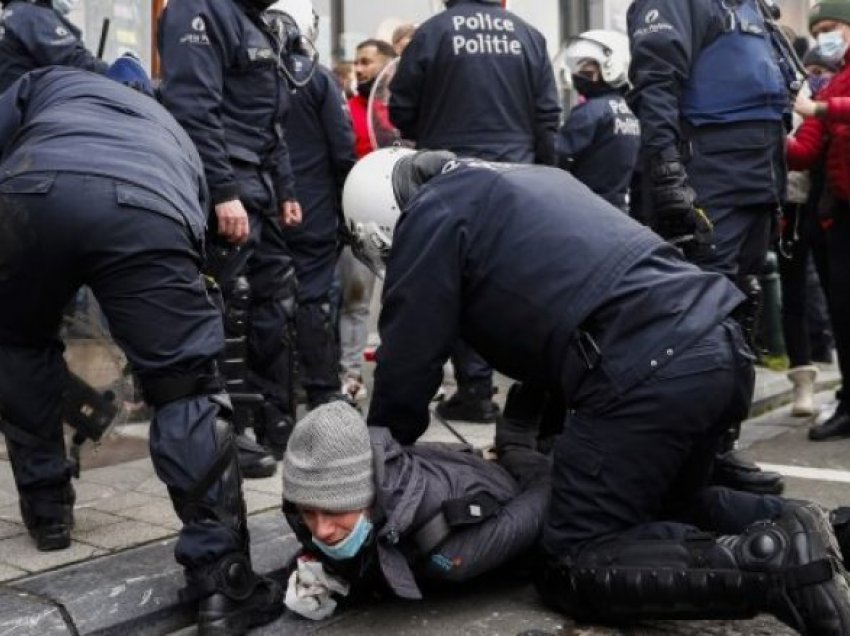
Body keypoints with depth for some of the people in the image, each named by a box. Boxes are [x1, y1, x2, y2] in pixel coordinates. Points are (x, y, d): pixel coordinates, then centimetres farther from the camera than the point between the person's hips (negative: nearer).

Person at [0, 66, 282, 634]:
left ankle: (47, 510, 35)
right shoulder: (175, 137, 44)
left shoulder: (48, 83, 40)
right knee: (189, 393, 6)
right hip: (151, 209, 0)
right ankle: (222, 579, 0)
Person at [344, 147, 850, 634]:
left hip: (649, 371, -9)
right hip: (723, 346, 9)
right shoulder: (523, 178, 31)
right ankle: (788, 528, 9)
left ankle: (771, 564, -12)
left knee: (575, 567, 1)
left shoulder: (432, 215, 5)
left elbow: (408, 364, 5)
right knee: (665, 506, 30)